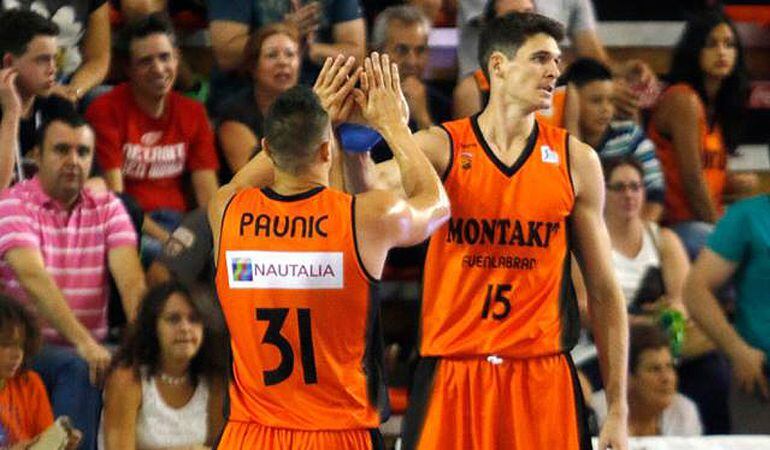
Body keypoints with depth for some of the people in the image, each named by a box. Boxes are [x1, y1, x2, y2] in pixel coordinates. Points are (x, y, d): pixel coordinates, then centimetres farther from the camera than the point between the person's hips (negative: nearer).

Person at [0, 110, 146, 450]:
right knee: (78, 368, -32)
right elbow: (33, 278, -21)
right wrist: (83, 343, -35)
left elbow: (130, 279, -7)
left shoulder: (107, 208, 8)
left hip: (90, 348, 4)